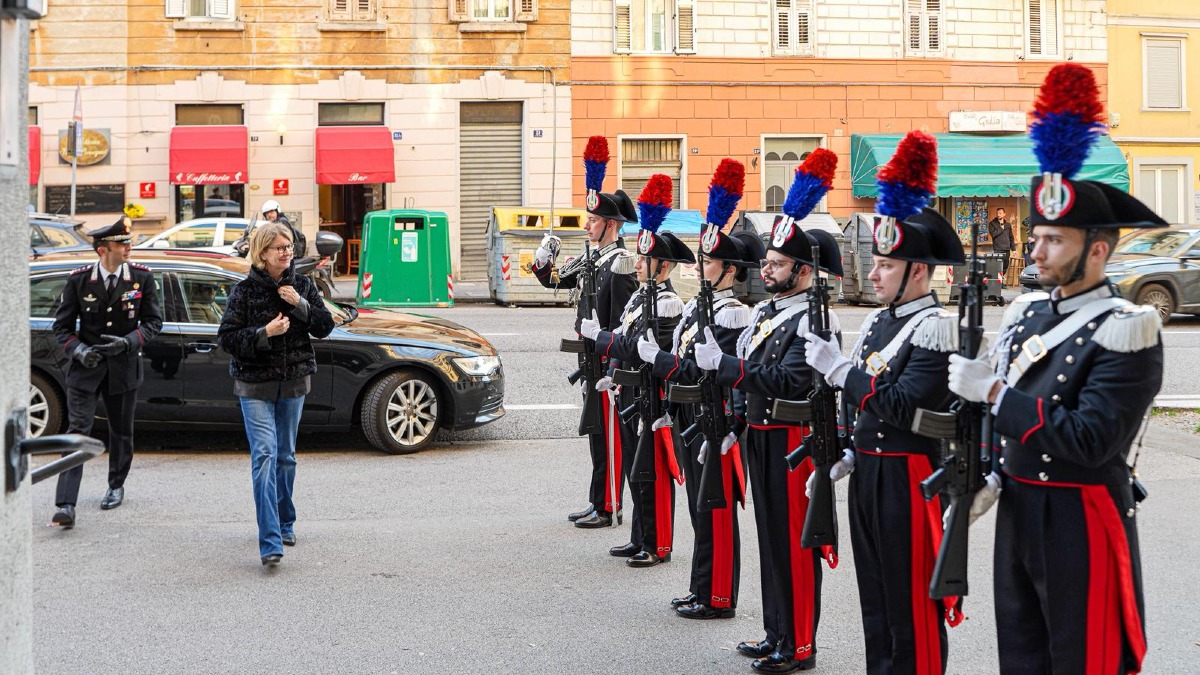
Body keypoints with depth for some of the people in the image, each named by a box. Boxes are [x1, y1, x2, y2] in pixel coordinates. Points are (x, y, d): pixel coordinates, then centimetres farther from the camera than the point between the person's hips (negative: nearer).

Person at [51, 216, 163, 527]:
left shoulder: (141, 277, -3)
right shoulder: (79, 280, -5)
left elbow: (153, 321, 2)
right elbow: (62, 325, 2)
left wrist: (128, 342, -15)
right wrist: (78, 349, -17)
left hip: (124, 365, 2)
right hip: (85, 366, -2)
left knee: (121, 431, 15)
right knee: (77, 431, -10)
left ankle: (116, 485, 39)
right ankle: (66, 505, -14)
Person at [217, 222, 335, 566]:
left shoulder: (302, 285, 4)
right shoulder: (245, 290, -6)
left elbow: (325, 327, 3)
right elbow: (226, 337, -8)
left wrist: (301, 304, -13)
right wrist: (265, 333, -21)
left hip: (293, 383, 4)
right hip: (255, 385, -4)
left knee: (285, 456, 15)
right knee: (264, 455, -14)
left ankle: (285, 524, 32)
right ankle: (270, 542, -18)